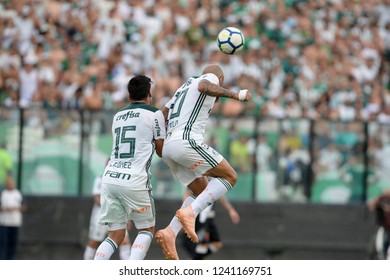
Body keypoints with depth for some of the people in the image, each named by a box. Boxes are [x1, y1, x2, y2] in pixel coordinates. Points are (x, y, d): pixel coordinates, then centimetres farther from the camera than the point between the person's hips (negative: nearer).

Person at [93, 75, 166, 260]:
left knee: (115, 235, 13)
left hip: (110, 178, 5)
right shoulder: (154, 114, 1)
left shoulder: (118, 116, 19)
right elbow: (161, 151, 9)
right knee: (147, 230, 12)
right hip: (134, 181, -5)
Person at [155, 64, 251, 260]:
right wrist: (235, 95, -19)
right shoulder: (212, 77, 9)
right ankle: (189, 213, -17)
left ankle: (170, 232, -1)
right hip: (188, 141, -8)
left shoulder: (184, 88, 32)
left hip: (168, 147, 8)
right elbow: (204, 86, -17)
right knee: (229, 177, 2)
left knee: (203, 193, 17)